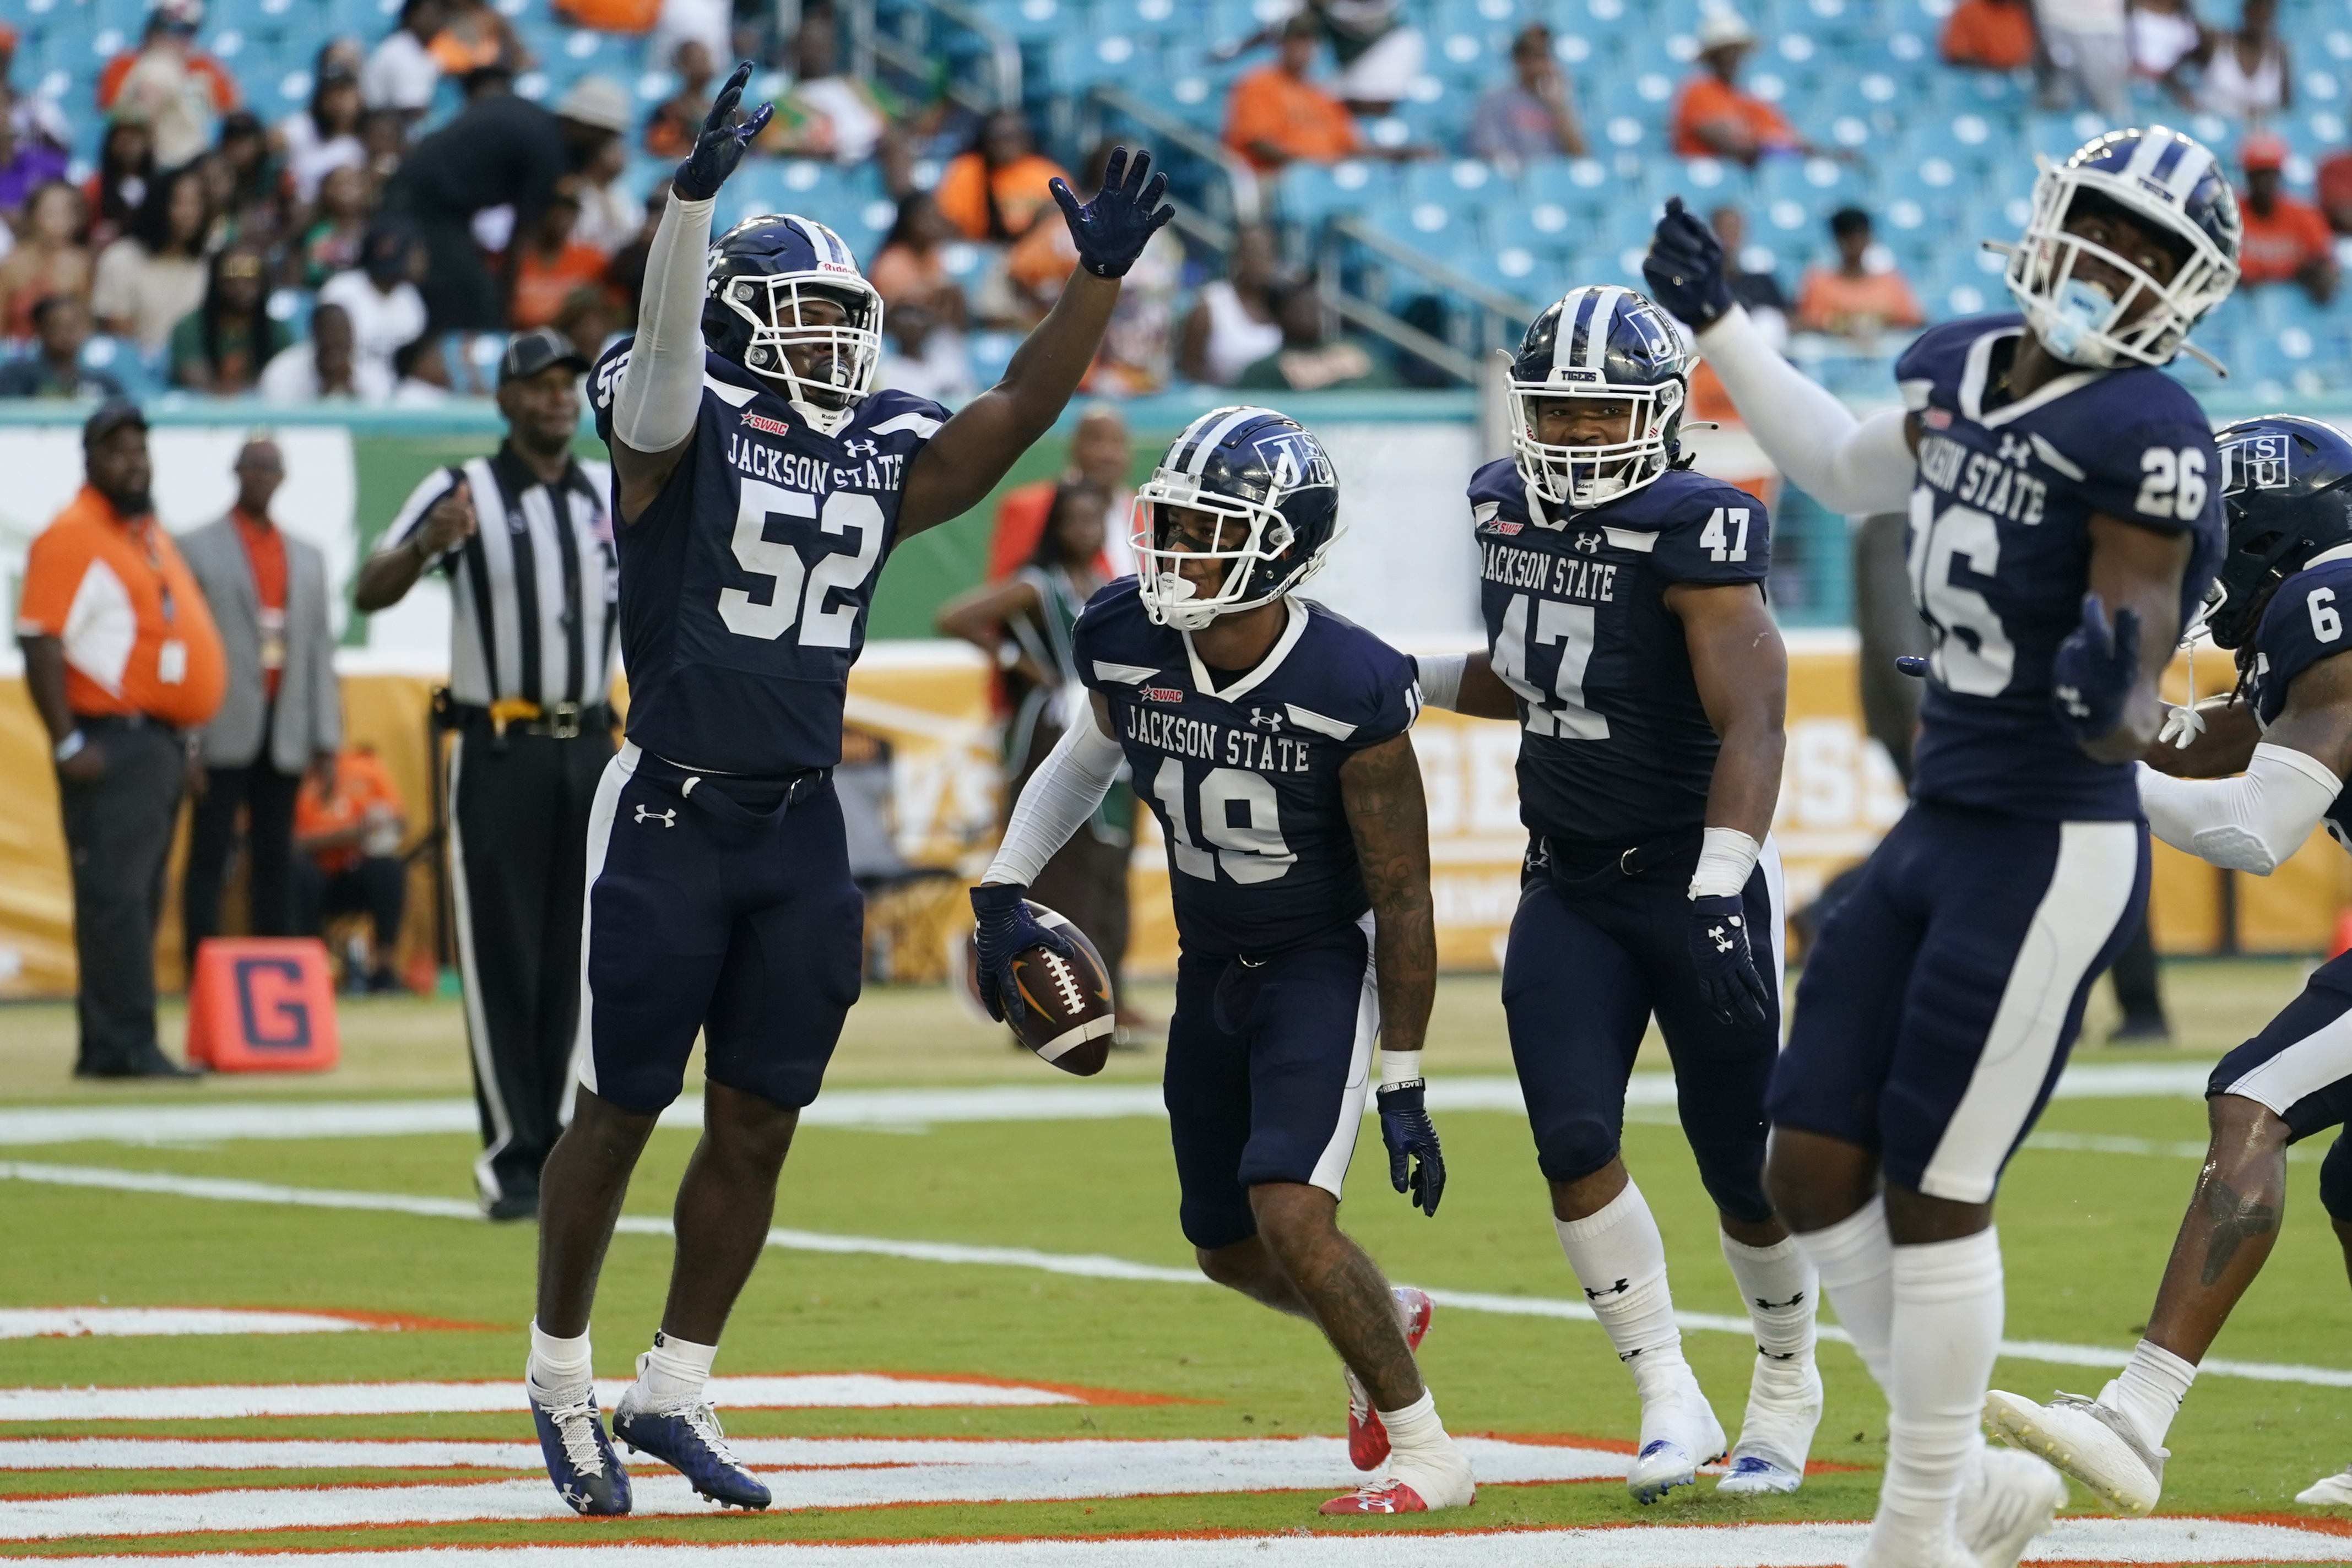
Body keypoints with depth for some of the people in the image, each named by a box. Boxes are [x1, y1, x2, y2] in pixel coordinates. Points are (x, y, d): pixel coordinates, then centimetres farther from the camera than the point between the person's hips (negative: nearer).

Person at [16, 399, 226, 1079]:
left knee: (139, 898, 10)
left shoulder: (150, 534, 19)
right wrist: (68, 743, -21)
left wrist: (185, 740, 21)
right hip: (115, 743, -9)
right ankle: (124, 1045, -14)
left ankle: (108, 1047, 13)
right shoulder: (71, 538, -10)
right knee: (115, 895, -11)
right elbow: (41, 644, -16)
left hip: (162, 743, 9)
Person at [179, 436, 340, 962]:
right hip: (225, 732, -4)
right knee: (209, 859, -5)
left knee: (275, 863, 5)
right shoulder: (197, 549, 2)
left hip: (284, 735, 4)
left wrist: (326, 741, 7)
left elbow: (321, 651, 13)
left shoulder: (307, 559, 15)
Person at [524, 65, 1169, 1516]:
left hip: (801, 827, 6)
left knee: (757, 1127, 8)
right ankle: (563, 1381, 19)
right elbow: (667, 340, -26)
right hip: (672, 812, -6)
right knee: (621, 1114, 3)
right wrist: (696, 196, -43)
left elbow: (1015, 412, 5)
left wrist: (1100, 279, -7)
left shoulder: (880, 459, 9)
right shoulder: (682, 427, -7)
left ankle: (675, 1393, 21)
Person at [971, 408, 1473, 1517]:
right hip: (1210, 968, 6)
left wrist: (1403, 1089, -15)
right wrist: (1005, 888, 7)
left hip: (1324, 966, -6)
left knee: (1291, 1218, -22)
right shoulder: (1125, 641, -14)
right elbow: (1094, 750, 13)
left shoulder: (1350, 693, -26)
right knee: (1227, 1251, 15)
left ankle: (1427, 1452, -6)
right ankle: (1384, 1325, 47)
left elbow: (1403, 899, -17)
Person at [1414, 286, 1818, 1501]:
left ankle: (1785, 1386, 28)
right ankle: (1668, 1399, -1)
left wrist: (1718, 891, -33)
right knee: (1574, 1141, -11)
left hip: (1693, 883, -5)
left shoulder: (1696, 533, -18)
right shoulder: (1505, 507, 4)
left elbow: (1751, 725, -24)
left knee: (1740, 1164, 4)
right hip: (1568, 889, 5)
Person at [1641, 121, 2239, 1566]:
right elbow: (1856, 475, 29)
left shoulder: (2145, 436, -17)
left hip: (2054, 856, -8)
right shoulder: (1966, 370, 6)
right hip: (1938, 836, 8)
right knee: (1813, 1177, 9)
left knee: (1932, 1197, -1)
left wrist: (2110, 699, -44)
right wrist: (1719, 327, 34)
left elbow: (2134, 714, -20)